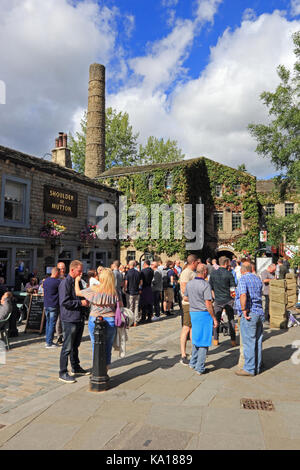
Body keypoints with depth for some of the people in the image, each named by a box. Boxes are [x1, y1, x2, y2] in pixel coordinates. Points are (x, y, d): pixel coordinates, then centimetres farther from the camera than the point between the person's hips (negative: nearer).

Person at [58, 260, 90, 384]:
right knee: (67, 347, -1)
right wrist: (80, 303, -17)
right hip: (70, 320, -8)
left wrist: (86, 301, 6)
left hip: (79, 319, 9)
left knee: (75, 345, 20)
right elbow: (64, 302, -21)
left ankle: (76, 367, 33)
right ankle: (63, 373, 10)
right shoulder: (65, 283, -13)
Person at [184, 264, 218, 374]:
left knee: (196, 338, 21)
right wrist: (214, 318, -10)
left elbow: (185, 298, 14)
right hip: (204, 313, -7)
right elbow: (208, 304, -18)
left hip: (193, 312, 7)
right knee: (204, 341, 3)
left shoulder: (189, 283, 4)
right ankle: (200, 368, 8)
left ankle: (193, 363, 29)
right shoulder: (205, 285, -17)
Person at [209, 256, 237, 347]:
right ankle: (233, 340, 11)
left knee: (216, 320, 11)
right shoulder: (229, 274, -9)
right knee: (231, 320, 8)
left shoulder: (213, 273, 0)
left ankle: (215, 340, 13)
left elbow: (211, 288, 7)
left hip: (217, 301, 2)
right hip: (228, 300, -2)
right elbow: (233, 290, -8)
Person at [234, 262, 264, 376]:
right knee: (258, 341, 13)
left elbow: (243, 295, -26)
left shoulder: (243, 279, -10)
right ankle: (257, 367, 22)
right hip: (260, 312, 8)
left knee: (248, 342, -2)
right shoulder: (258, 279, 14)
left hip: (249, 313, -8)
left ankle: (249, 369, 4)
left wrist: (244, 310, -20)